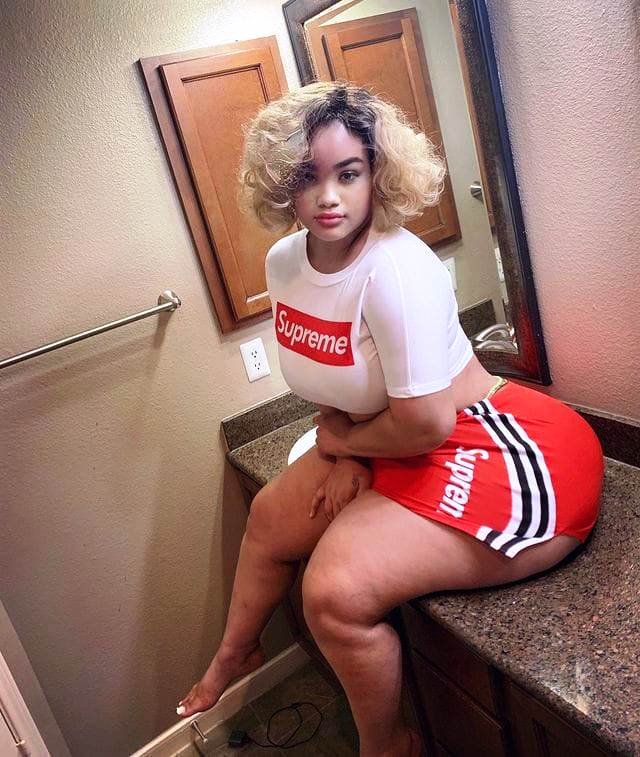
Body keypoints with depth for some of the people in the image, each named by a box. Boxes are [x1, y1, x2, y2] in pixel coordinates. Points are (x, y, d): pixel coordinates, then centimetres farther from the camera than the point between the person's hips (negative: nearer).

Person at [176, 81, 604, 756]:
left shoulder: (396, 269, -28)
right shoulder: (284, 262, -2)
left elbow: (425, 423, -26)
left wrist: (342, 441, -8)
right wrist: (343, 457, -5)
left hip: (499, 454, -8)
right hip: (384, 445, 9)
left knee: (337, 588, -21)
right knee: (271, 516, 17)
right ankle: (236, 655, 47)